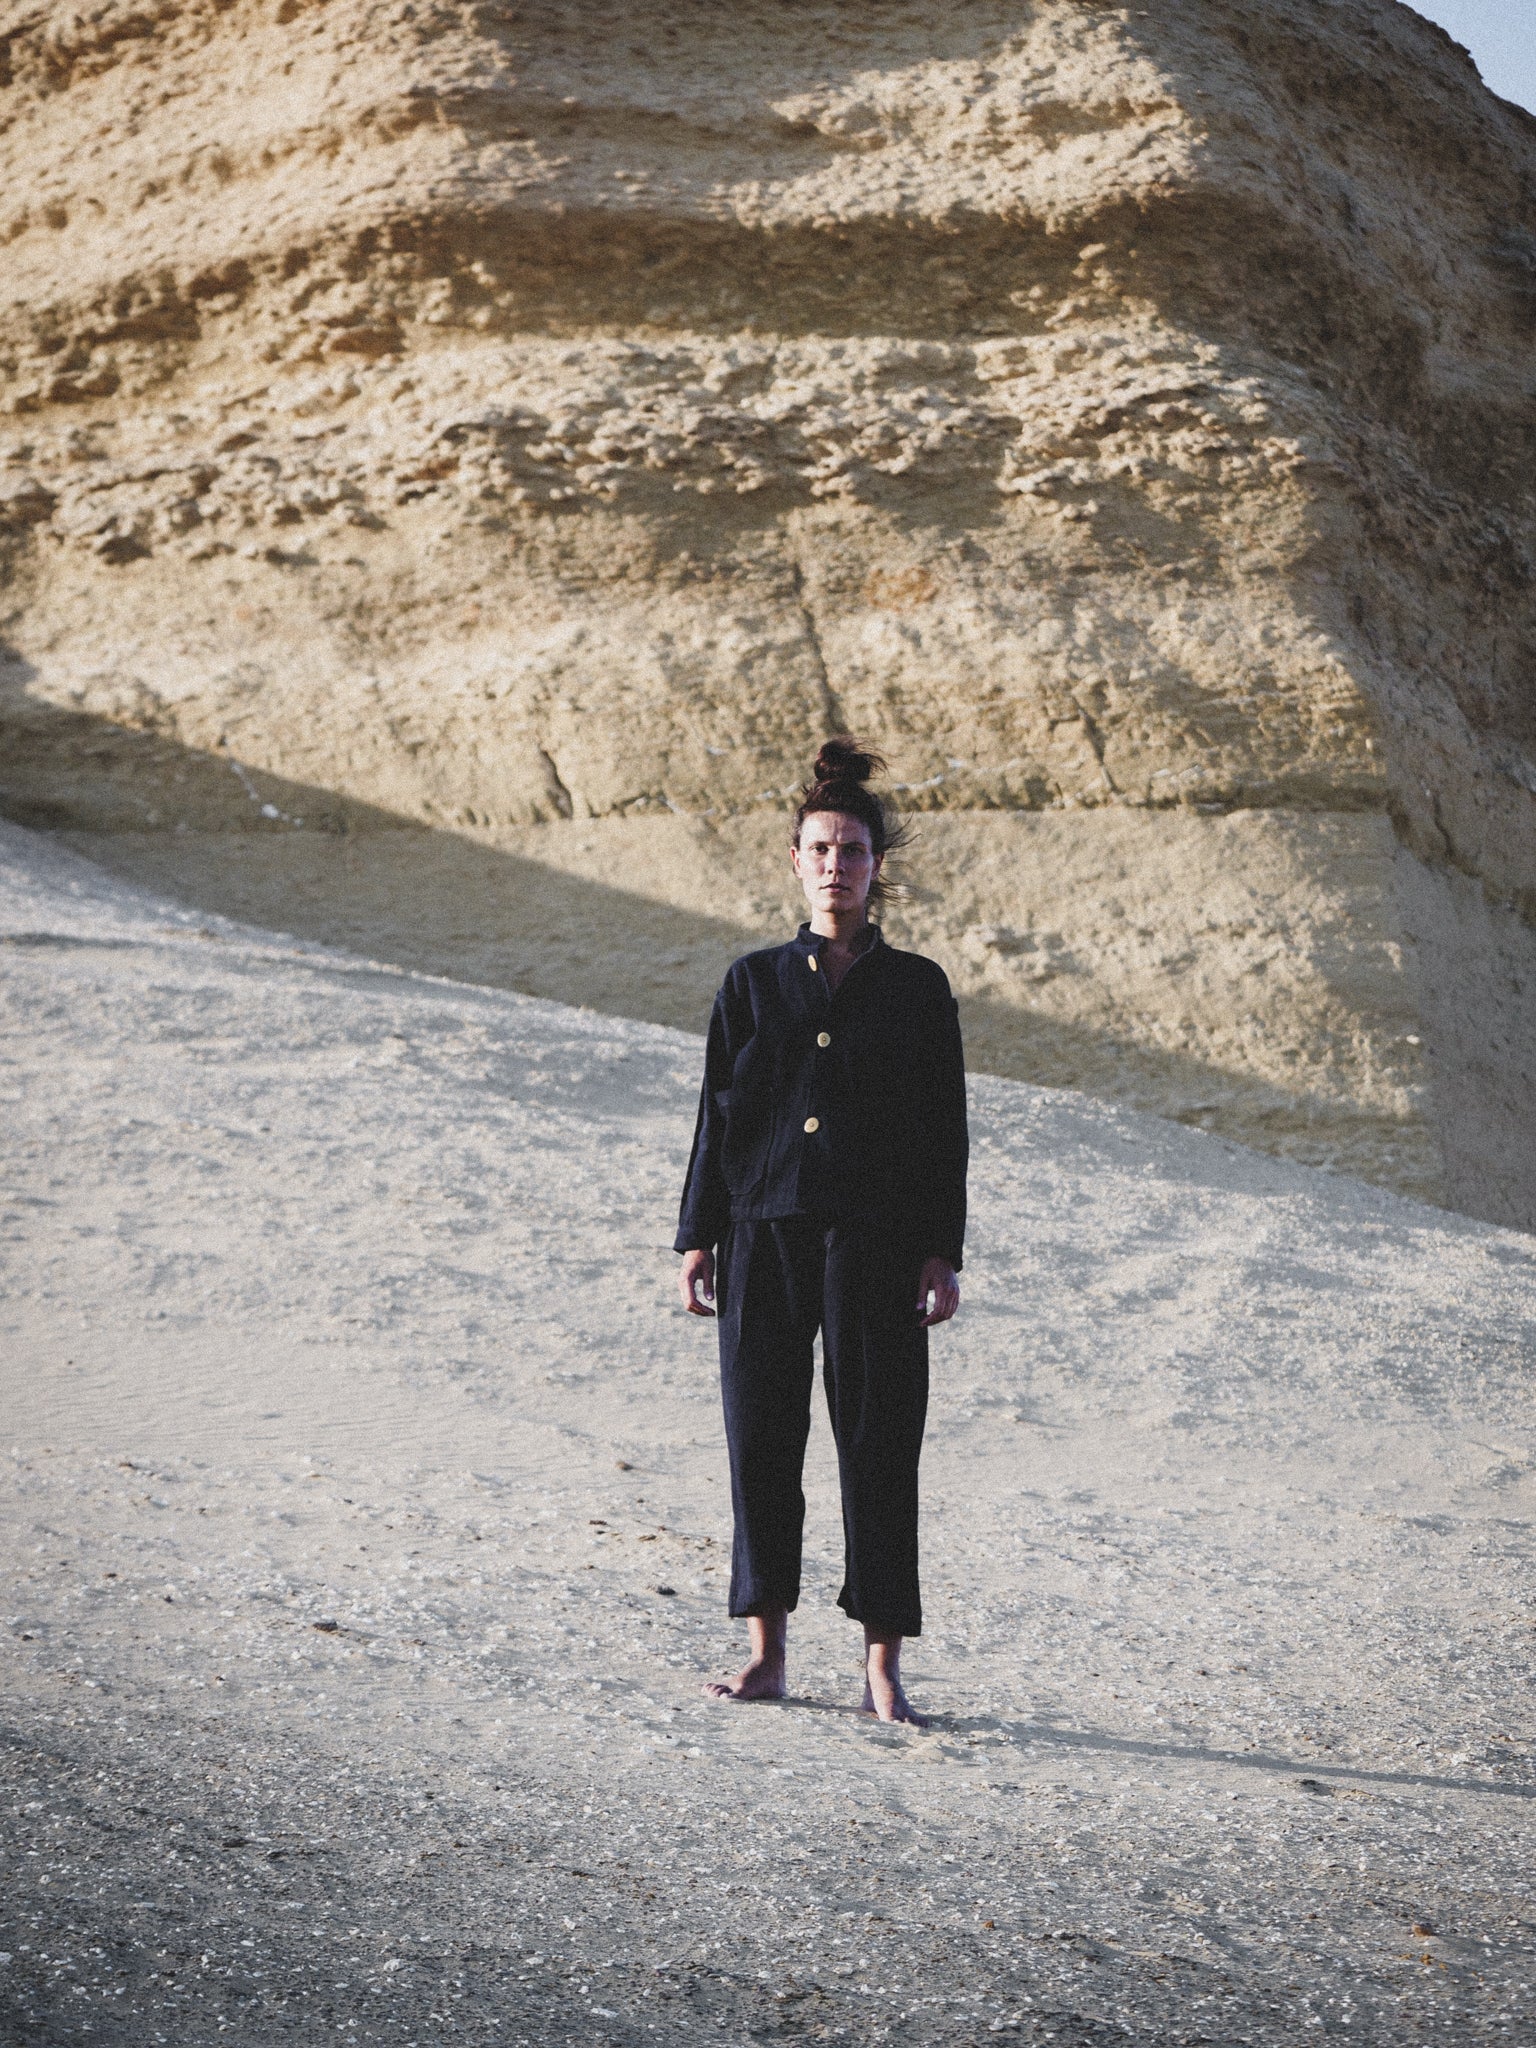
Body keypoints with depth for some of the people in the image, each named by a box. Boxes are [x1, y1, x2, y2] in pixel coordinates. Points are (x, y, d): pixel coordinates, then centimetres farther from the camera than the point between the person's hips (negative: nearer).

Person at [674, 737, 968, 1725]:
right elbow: (719, 1116, 10)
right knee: (762, 1438, 3)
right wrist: (697, 1238, 4)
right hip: (765, 1237, 2)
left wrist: (942, 1255, -3)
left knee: (878, 1442, -3)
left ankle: (883, 1664, 2)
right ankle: (767, 1651, 13)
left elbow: (944, 1132, 4)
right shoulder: (754, 983, 9)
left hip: (874, 1243, -2)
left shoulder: (917, 987, 5)